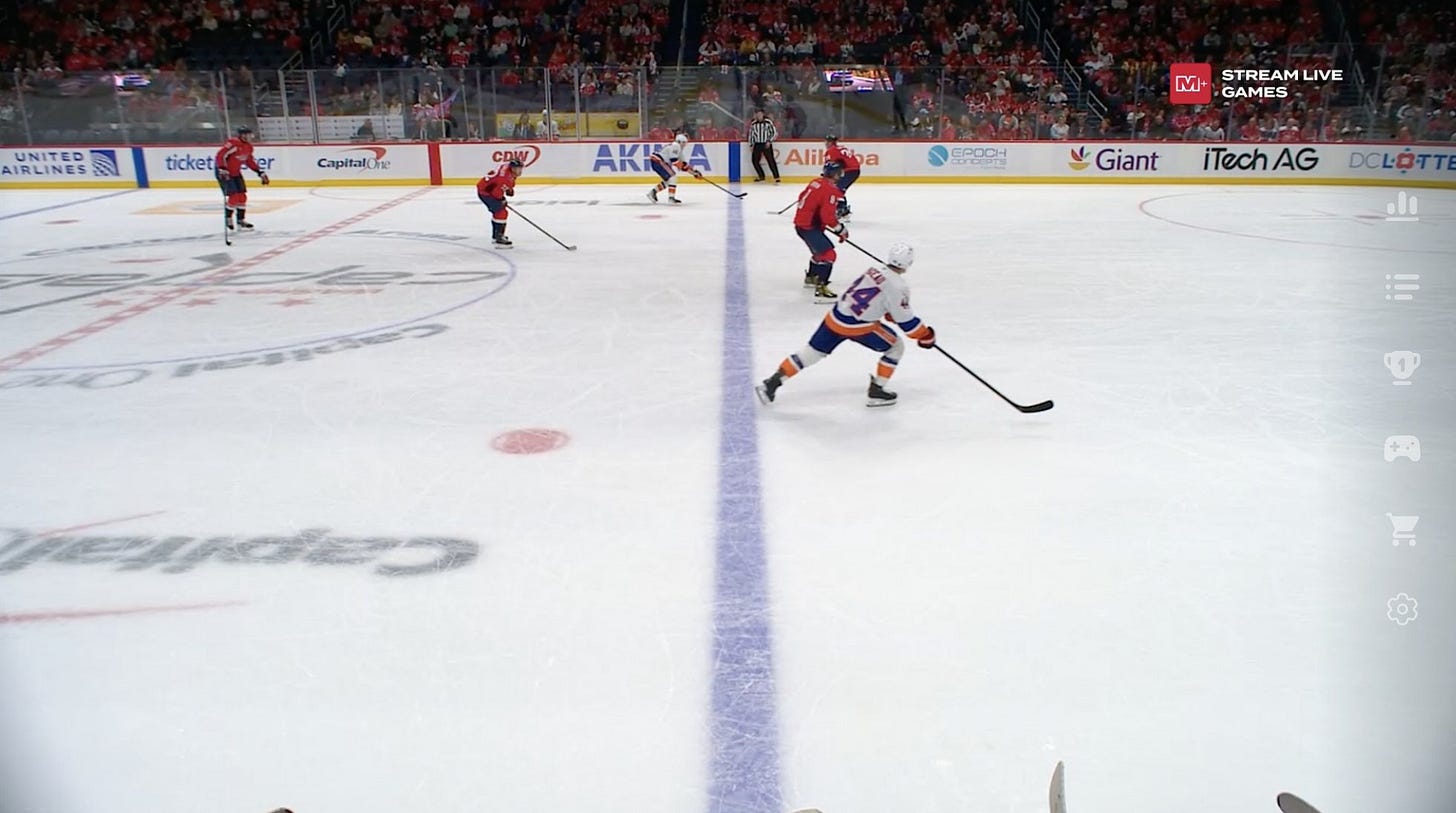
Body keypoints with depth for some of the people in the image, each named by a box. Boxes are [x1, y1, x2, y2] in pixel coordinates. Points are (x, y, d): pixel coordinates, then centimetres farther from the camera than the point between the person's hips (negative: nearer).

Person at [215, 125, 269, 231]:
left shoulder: (248, 146, 3)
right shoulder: (233, 143, -24)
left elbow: (250, 160, 16)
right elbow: (220, 155, -26)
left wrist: (260, 172, 11)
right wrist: (222, 169, -33)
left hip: (236, 172, 9)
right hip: (224, 172, -9)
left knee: (242, 196, 6)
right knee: (234, 196, -13)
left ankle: (241, 220, 17)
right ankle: (228, 218, 6)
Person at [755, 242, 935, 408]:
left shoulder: (873, 271, 10)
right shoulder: (898, 286, -12)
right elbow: (904, 319, -9)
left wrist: (888, 314, 29)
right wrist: (925, 335, 2)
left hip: (835, 317, 7)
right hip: (858, 326, -7)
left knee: (812, 352, 17)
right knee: (896, 347, 13)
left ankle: (772, 383, 13)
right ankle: (876, 392, 13)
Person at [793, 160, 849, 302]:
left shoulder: (816, 182, 10)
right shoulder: (830, 190, -18)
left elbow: (803, 198, 23)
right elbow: (828, 216, -24)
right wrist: (841, 229, -12)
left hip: (801, 222, 10)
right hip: (809, 227, -10)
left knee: (820, 249, 30)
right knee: (828, 254, -16)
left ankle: (811, 277, 49)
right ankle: (820, 290, -24)